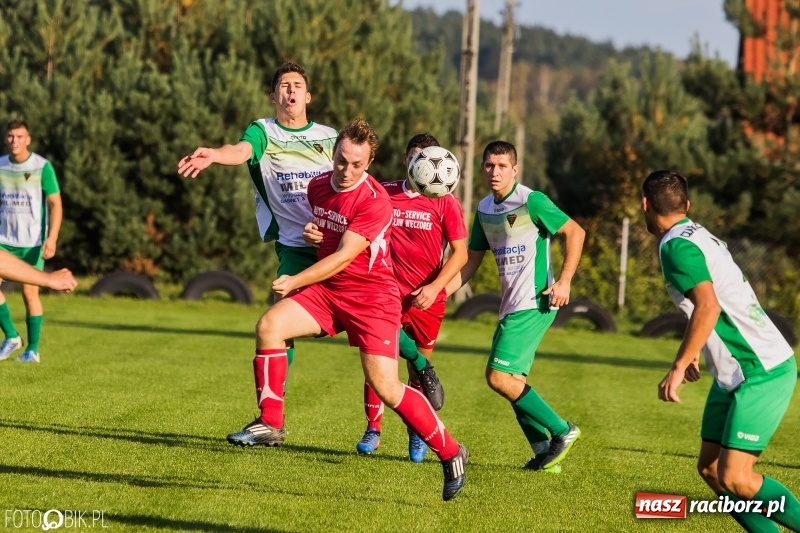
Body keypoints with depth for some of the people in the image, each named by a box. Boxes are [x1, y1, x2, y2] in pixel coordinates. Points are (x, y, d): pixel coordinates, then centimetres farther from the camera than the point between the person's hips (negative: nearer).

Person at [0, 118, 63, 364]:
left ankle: (33, 349, 9)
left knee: (30, 293, -1)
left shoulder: (42, 167, -8)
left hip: (32, 241, -3)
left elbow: (55, 203, -9)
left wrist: (52, 238, -19)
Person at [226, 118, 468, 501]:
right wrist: (313, 234, 8)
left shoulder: (375, 202, -19)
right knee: (269, 325, -17)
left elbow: (343, 257, -21)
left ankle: (450, 453, 0)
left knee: (385, 386, -15)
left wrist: (294, 282, -20)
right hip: (327, 289, 7)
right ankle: (270, 424, -10)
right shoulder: (317, 186, 4)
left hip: (372, 297, -6)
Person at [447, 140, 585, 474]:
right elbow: (471, 259, 18)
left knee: (499, 377, -13)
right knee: (513, 382, 8)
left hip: (534, 303, -9)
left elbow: (575, 232, -9)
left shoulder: (531, 201, -12)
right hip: (511, 304, 9)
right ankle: (545, 454, 12)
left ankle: (562, 431, -4)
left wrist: (564, 281, -16)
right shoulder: (485, 209, 12)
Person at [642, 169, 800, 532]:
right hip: (734, 374, 10)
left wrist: (679, 365, -25)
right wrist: (695, 353, 36)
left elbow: (708, 306, -29)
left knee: (734, 477, -15)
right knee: (711, 469, 7)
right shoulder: (698, 235, 14)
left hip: (761, 374, -10)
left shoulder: (676, 246, -16)